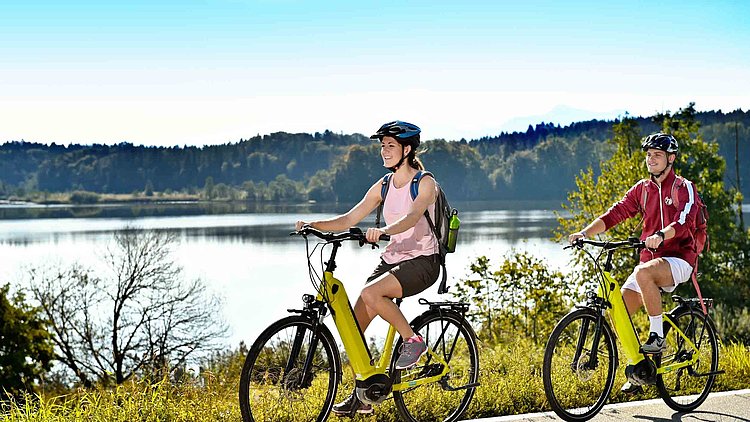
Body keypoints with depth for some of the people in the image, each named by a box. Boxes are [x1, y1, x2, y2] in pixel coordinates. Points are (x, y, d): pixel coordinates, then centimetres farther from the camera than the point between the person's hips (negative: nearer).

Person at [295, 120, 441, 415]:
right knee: (353, 325, -5)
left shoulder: (425, 183, -9)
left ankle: (413, 340, -12)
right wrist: (314, 225, -12)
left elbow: (412, 218, -28)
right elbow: (350, 219, 4)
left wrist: (383, 231, -46)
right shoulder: (383, 187, 9)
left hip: (422, 261, -7)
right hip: (392, 258, 7)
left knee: (370, 293, -33)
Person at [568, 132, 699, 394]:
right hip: (650, 261, 6)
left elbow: (684, 221, -22)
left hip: (679, 259, -6)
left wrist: (660, 236, -42)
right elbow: (615, 213, 3)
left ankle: (657, 336, -24)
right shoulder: (642, 189, 12)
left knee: (644, 273, -38)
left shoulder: (684, 188, -4)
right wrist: (585, 233, -12)